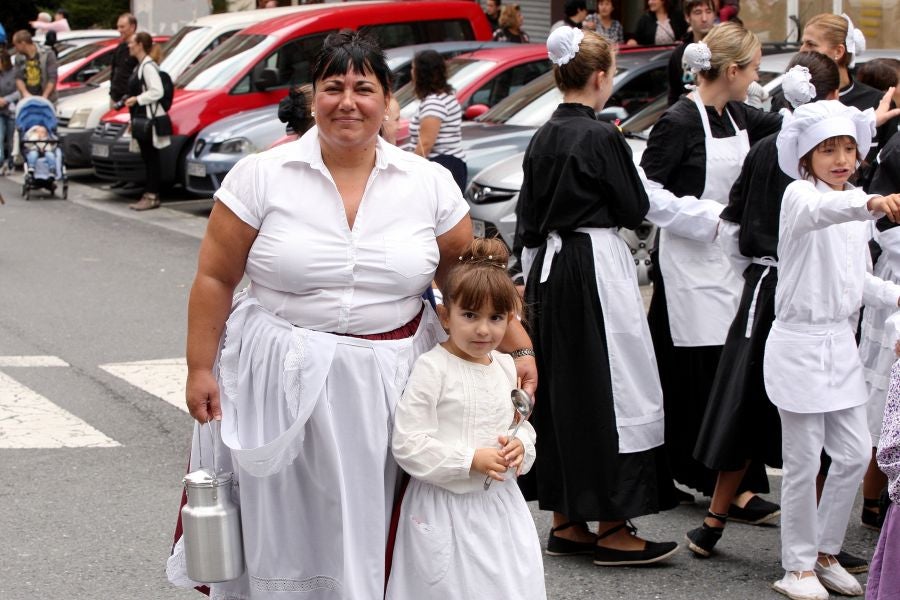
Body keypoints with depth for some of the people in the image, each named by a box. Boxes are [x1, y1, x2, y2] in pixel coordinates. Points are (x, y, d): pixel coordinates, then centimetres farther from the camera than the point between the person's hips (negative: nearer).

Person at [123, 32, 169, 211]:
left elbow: (157, 92, -21)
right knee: (147, 159, 11)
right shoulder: (140, 66, 18)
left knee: (151, 158, -7)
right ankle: (149, 195, 15)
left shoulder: (148, 66, -13)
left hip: (149, 118, -10)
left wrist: (137, 99, -16)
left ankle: (152, 196, -6)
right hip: (141, 117, 10)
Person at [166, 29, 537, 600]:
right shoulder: (262, 176, -4)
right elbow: (216, 279, 0)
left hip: (389, 383, 1)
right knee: (284, 535, 5)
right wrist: (200, 369, -3)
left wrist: (518, 348, -1)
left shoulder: (429, 183, 2)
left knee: (371, 532, 5)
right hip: (283, 381, -1)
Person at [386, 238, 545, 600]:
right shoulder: (432, 369, -15)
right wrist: (471, 460, -21)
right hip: (446, 506, -6)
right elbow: (408, 445, -18)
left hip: (500, 502, 6)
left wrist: (520, 446, -3)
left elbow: (522, 425, 20)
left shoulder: (505, 367, 6)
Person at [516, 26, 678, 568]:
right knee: (608, 392, -2)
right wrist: (625, 173, 8)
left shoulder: (544, 138, 7)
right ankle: (612, 528, 1)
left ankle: (566, 521, 19)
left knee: (559, 390, 13)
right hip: (596, 267, -8)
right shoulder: (602, 137, -15)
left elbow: (528, 218, 12)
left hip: (550, 269, 8)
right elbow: (635, 210, -9)